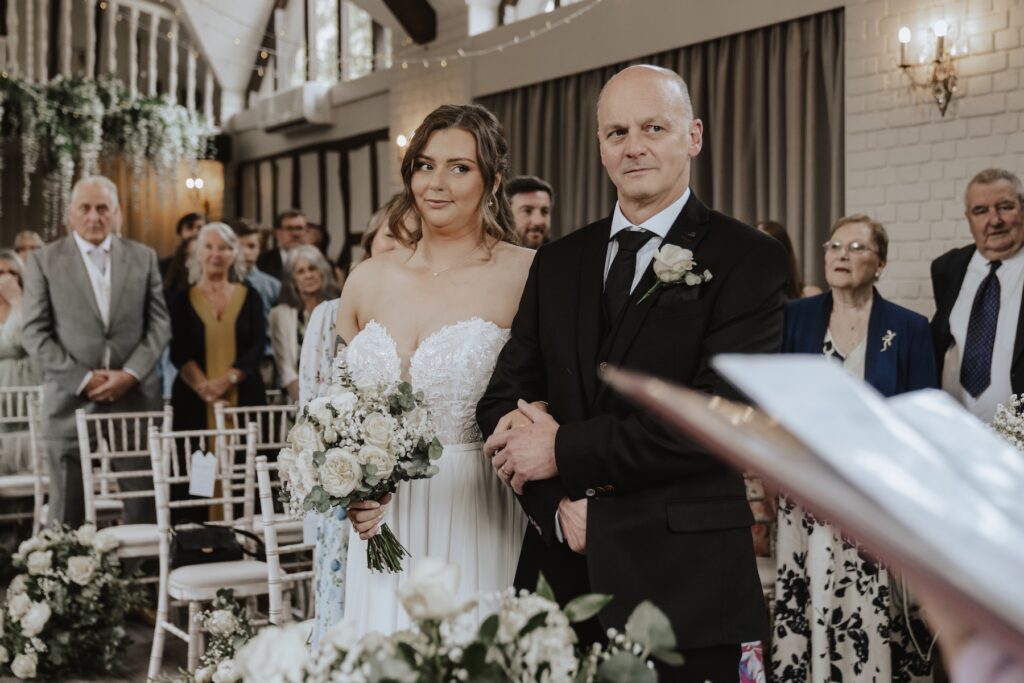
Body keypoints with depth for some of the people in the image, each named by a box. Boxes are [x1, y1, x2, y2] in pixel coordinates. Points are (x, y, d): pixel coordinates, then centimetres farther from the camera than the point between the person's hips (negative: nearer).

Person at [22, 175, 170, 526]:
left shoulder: (143, 257, 10)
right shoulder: (44, 260, 4)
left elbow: (159, 323, 7)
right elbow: (34, 333, -1)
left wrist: (130, 373, -8)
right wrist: (83, 379, -10)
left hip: (135, 399, 1)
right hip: (71, 404, -1)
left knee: (146, 510, 4)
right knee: (67, 517, 5)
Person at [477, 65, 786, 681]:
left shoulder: (747, 259, -6)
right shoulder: (558, 263, 11)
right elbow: (506, 398, 6)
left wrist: (564, 451, -13)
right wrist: (559, 505, -10)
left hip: (682, 582, -4)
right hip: (565, 571, 4)